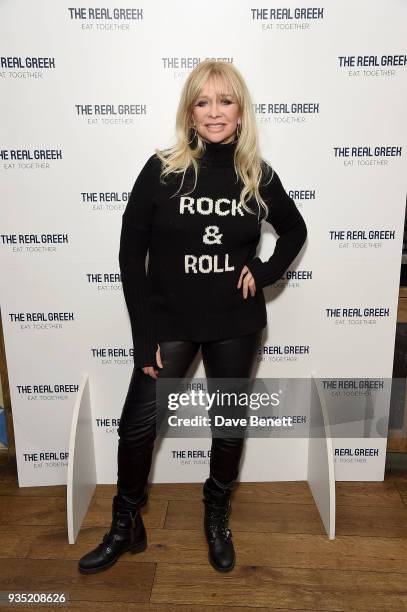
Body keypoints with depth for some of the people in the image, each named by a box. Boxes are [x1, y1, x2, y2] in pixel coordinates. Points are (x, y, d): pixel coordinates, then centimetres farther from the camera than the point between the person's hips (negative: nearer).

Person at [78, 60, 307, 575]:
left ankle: (217, 518, 42)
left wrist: (265, 271, -2)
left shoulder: (258, 175, -2)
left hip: (236, 325, 2)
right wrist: (145, 335, -10)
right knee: (137, 423, 4)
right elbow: (131, 254, -7)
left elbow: (295, 230, 16)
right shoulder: (162, 170, -8)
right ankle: (125, 527, 31)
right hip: (170, 322, -1)